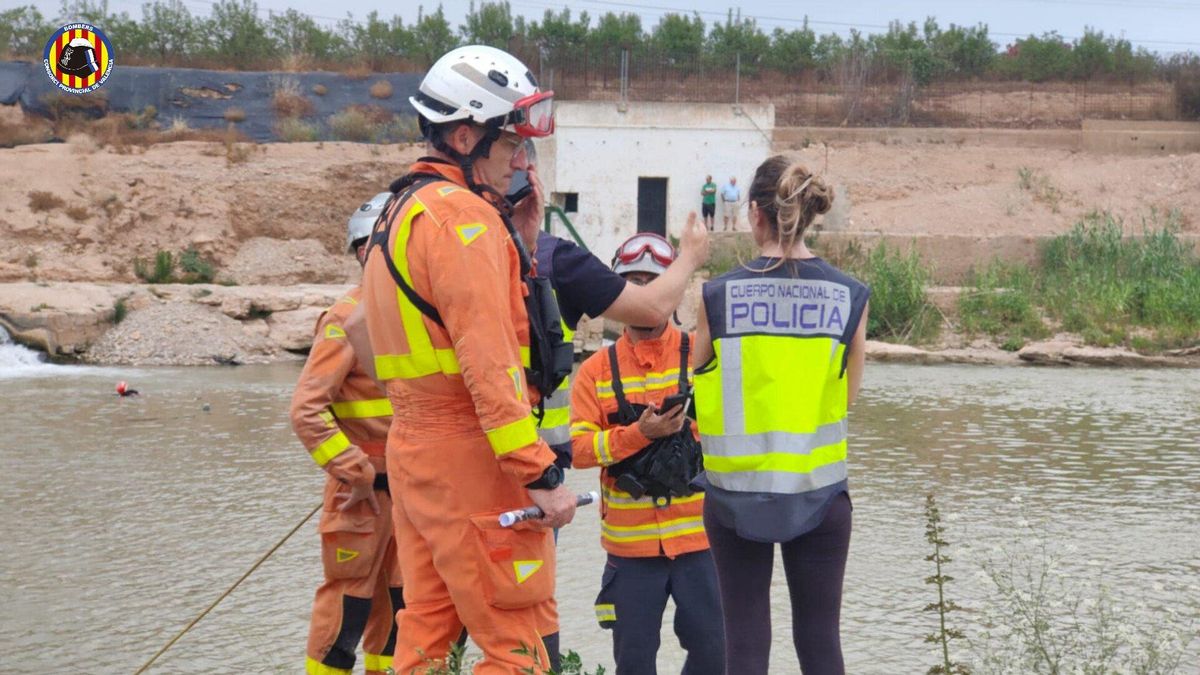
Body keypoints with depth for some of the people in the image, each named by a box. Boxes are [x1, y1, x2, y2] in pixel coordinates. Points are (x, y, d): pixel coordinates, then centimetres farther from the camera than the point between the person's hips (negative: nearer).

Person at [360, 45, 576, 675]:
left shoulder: (405, 210, 18)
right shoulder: (463, 214, -14)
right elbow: (488, 362, -21)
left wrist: (514, 237, 13)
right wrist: (542, 474, -21)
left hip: (414, 450, 10)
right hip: (473, 457, -10)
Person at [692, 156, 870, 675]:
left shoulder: (717, 296, -7)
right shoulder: (849, 296, -4)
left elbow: (699, 381, 2)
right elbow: (848, 395, 4)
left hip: (735, 493, -1)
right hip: (819, 493, 1)